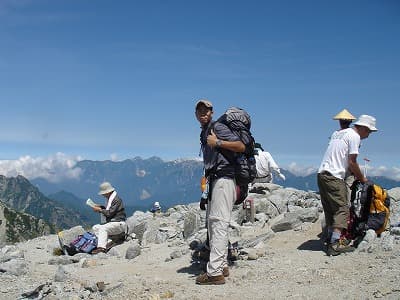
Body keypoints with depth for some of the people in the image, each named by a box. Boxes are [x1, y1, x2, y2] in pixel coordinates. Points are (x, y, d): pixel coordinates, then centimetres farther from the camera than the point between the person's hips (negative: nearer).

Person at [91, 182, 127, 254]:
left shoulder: (116, 200, -17)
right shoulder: (109, 199, 15)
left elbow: (110, 213, -22)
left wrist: (100, 210, -14)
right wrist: (100, 207, 9)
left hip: (118, 223, -11)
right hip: (111, 222, 11)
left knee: (103, 228, -30)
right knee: (95, 227, 4)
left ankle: (102, 247, -39)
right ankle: (100, 243, -9)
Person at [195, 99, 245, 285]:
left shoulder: (218, 128, -6)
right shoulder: (204, 134, 21)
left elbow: (241, 147, -15)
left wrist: (217, 142, -20)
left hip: (223, 179, -10)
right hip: (214, 181, 10)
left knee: (218, 223, -13)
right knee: (212, 223, 12)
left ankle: (215, 272, -13)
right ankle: (222, 266, 19)